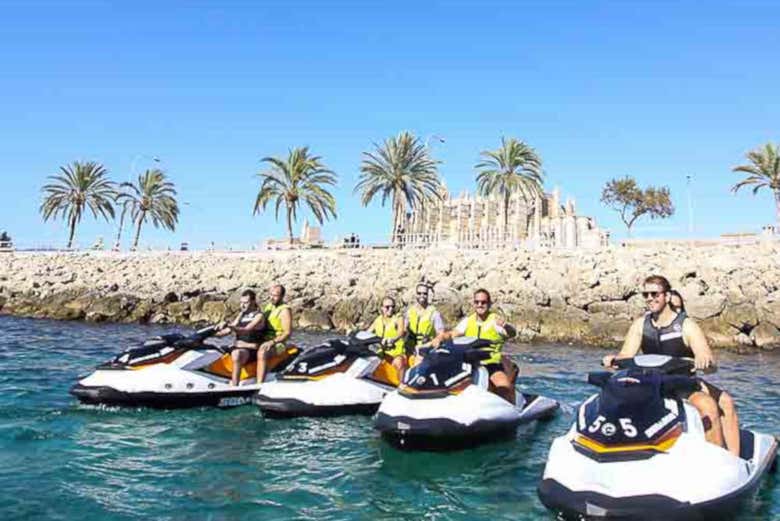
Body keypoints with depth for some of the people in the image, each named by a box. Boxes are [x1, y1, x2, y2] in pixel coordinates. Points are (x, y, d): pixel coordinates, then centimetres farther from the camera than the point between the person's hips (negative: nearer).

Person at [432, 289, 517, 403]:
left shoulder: (495, 320, -2)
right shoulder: (468, 321, 12)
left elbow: (512, 333, -20)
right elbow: (452, 334, 1)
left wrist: (505, 326, -44)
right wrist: (439, 338, -21)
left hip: (492, 364, -4)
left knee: (505, 387, -29)